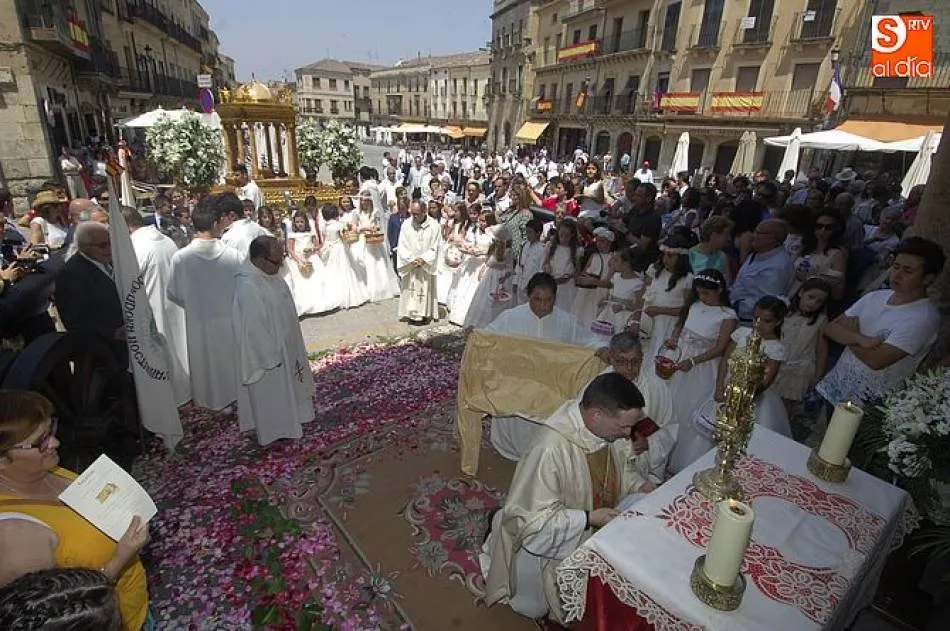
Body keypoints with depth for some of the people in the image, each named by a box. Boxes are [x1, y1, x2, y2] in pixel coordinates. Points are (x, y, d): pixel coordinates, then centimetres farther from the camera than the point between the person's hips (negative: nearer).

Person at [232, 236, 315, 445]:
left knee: (286, 387, 26)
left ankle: (289, 420, 47)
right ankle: (275, 431, 32)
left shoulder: (268, 274, -4)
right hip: (268, 355, -9)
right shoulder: (248, 287, -32)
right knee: (271, 396, 12)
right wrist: (273, 356, -18)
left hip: (283, 346, 9)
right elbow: (254, 328, -27)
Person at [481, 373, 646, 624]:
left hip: (595, 527, 6)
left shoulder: (610, 430, -20)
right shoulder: (551, 450, -41)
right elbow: (534, 520, -31)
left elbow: (619, 467, 3)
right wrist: (588, 519, -32)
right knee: (536, 606, 20)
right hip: (548, 543, -5)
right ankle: (499, 528, 33)